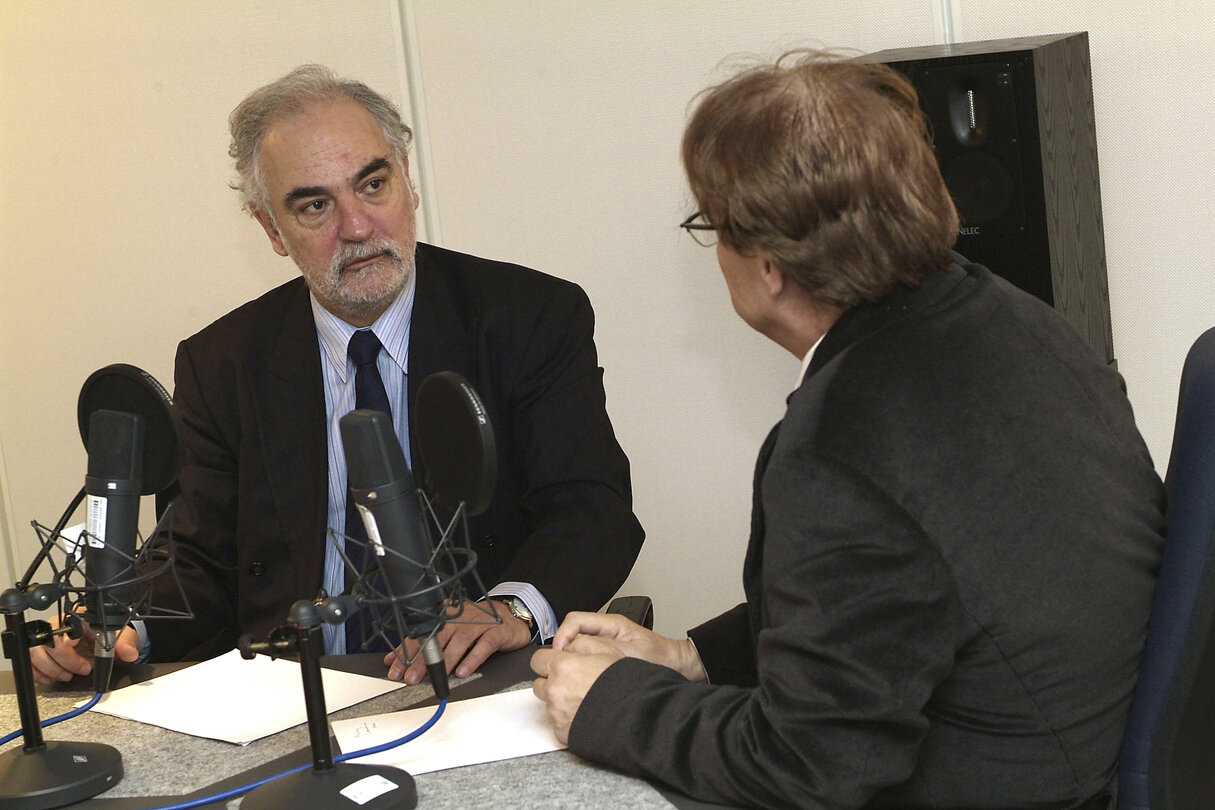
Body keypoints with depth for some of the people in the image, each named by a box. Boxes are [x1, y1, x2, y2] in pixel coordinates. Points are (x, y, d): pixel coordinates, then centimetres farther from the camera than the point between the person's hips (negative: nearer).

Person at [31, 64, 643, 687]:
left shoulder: (537, 320, 1)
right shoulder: (220, 368, 8)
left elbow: (593, 509, -7)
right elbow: (202, 568, 8)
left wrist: (514, 610, -28)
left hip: (486, 695, -2)